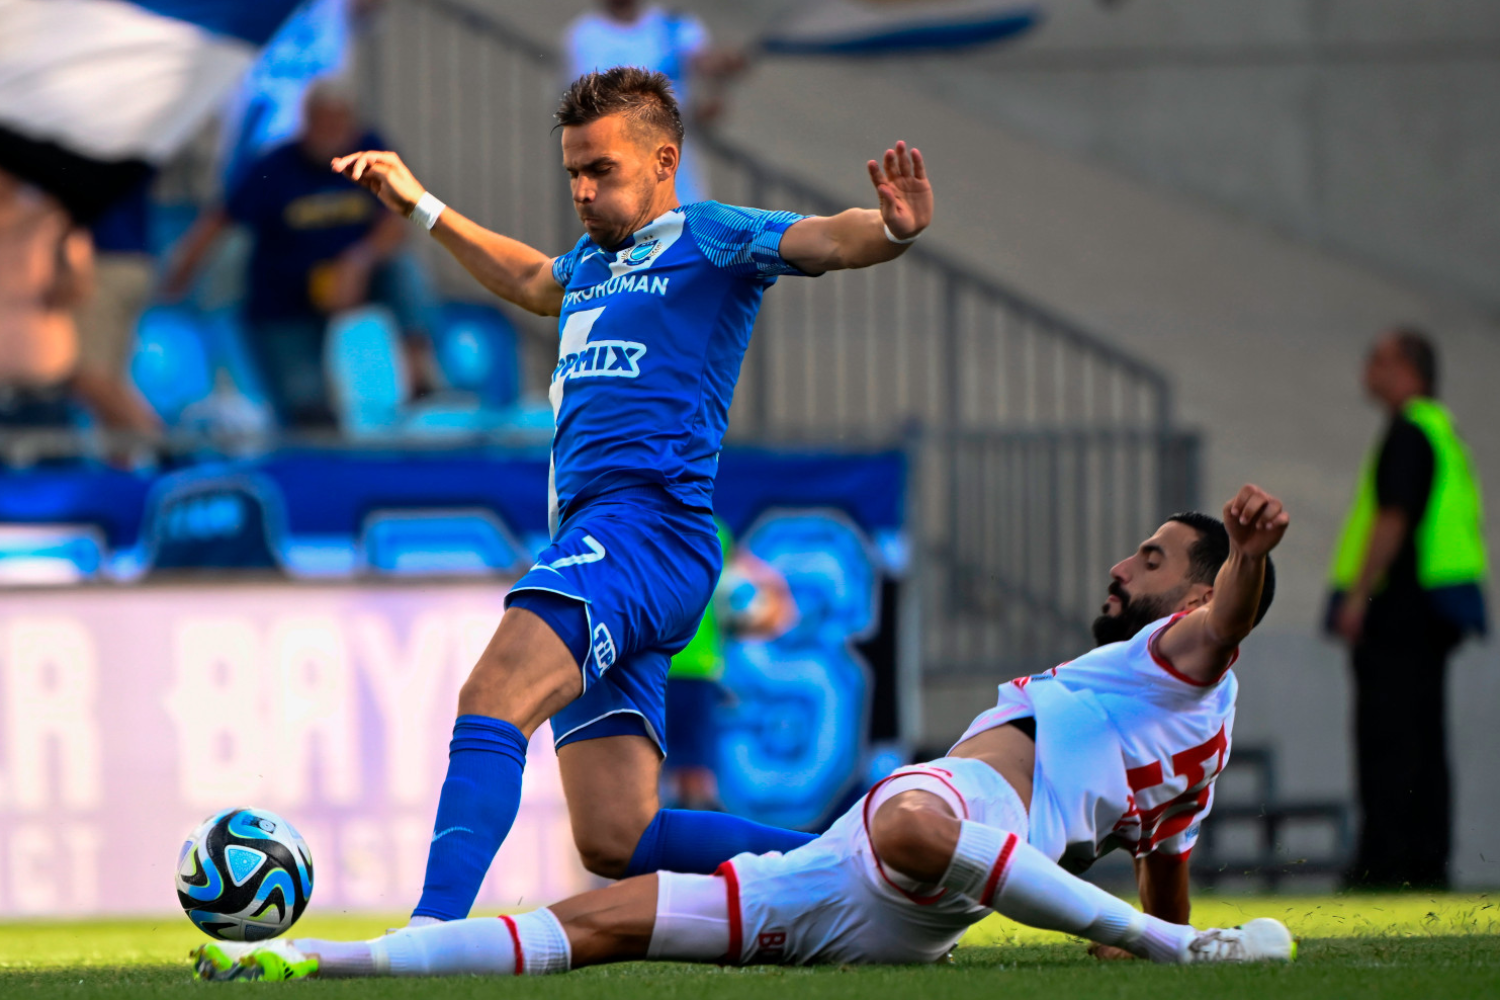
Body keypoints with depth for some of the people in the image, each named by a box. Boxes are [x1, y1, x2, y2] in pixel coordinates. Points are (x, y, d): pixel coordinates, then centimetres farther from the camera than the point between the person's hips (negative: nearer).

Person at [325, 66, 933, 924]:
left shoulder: (710, 241, 4)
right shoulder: (591, 263, 28)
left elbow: (827, 241, -13)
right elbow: (530, 281, 51)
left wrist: (893, 230, -34)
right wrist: (420, 205, 55)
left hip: (650, 523, -9)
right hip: (590, 529, 9)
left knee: (494, 698, -31)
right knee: (618, 843, -2)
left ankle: (430, 935, -45)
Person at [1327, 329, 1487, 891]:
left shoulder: (1408, 433, -11)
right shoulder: (1443, 431, 20)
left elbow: (1392, 520, -19)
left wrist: (1358, 595, -18)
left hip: (1399, 607, -10)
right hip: (1431, 612, 10)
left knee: (1387, 739, -11)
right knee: (1422, 739, 9)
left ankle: (1384, 862, -15)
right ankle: (1428, 861, 8)